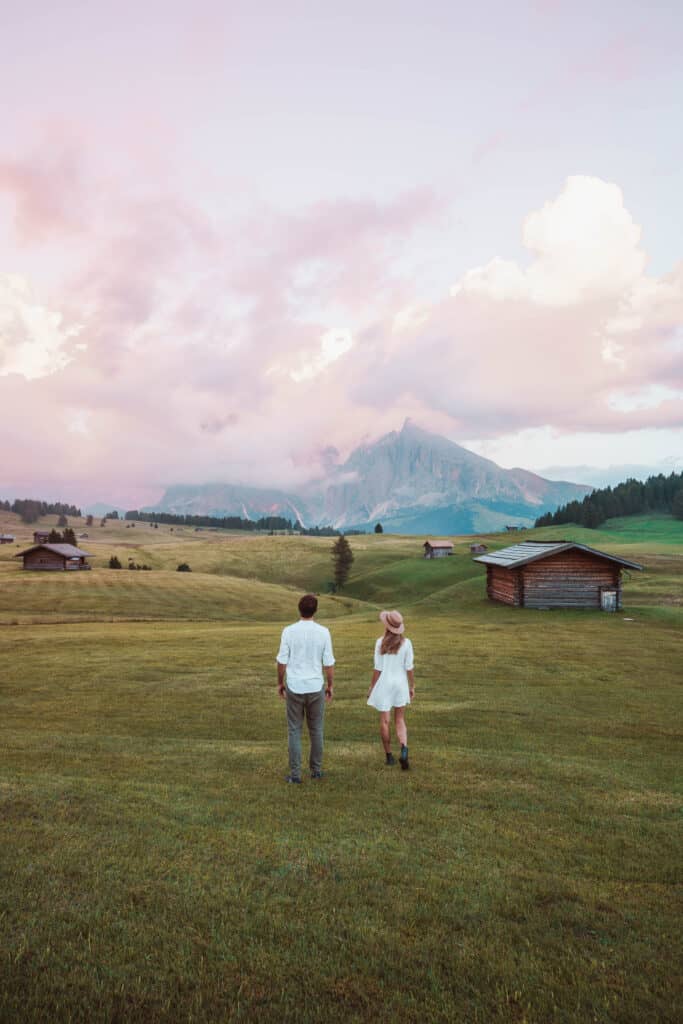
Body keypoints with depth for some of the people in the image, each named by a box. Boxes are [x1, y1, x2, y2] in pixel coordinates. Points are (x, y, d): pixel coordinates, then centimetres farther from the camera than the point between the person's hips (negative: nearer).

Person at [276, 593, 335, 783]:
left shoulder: (289, 631, -8)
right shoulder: (323, 632, -7)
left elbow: (282, 661, -5)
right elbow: (329, 663, -3)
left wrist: (280, 683, 9)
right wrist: (330, 685, 9)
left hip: (294, 687, -1)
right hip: (316, 687, 1)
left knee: (294, 730, 9)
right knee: (316, 730, 16)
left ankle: (295, 773, 10)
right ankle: (316, 770, 25)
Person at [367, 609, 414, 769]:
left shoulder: (380, 643, -13)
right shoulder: (406, 643, -8)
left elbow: (378, 668, -10)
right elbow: (409, 668, -5)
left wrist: (371, 687, 1)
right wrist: (412, 686, 8)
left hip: (384, 684, -2)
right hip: (400, 684, 2)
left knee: (385, 721, 10)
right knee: (400, 721, 14)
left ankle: (389, 756, 18)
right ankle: (404, 750, -8)